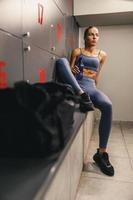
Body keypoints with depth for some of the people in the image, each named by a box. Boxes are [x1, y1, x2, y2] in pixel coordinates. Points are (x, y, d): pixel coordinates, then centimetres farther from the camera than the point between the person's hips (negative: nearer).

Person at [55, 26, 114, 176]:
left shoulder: (102, 54, 20)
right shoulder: (77, 51, 15)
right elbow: (69, 68, 11)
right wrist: (71, 70, -12)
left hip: (90, 87, 1)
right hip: (75, 85, 0)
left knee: (107, 106, -31)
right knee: (61, 60, -25)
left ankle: (101, 153, -20)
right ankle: (82, 96, -34)